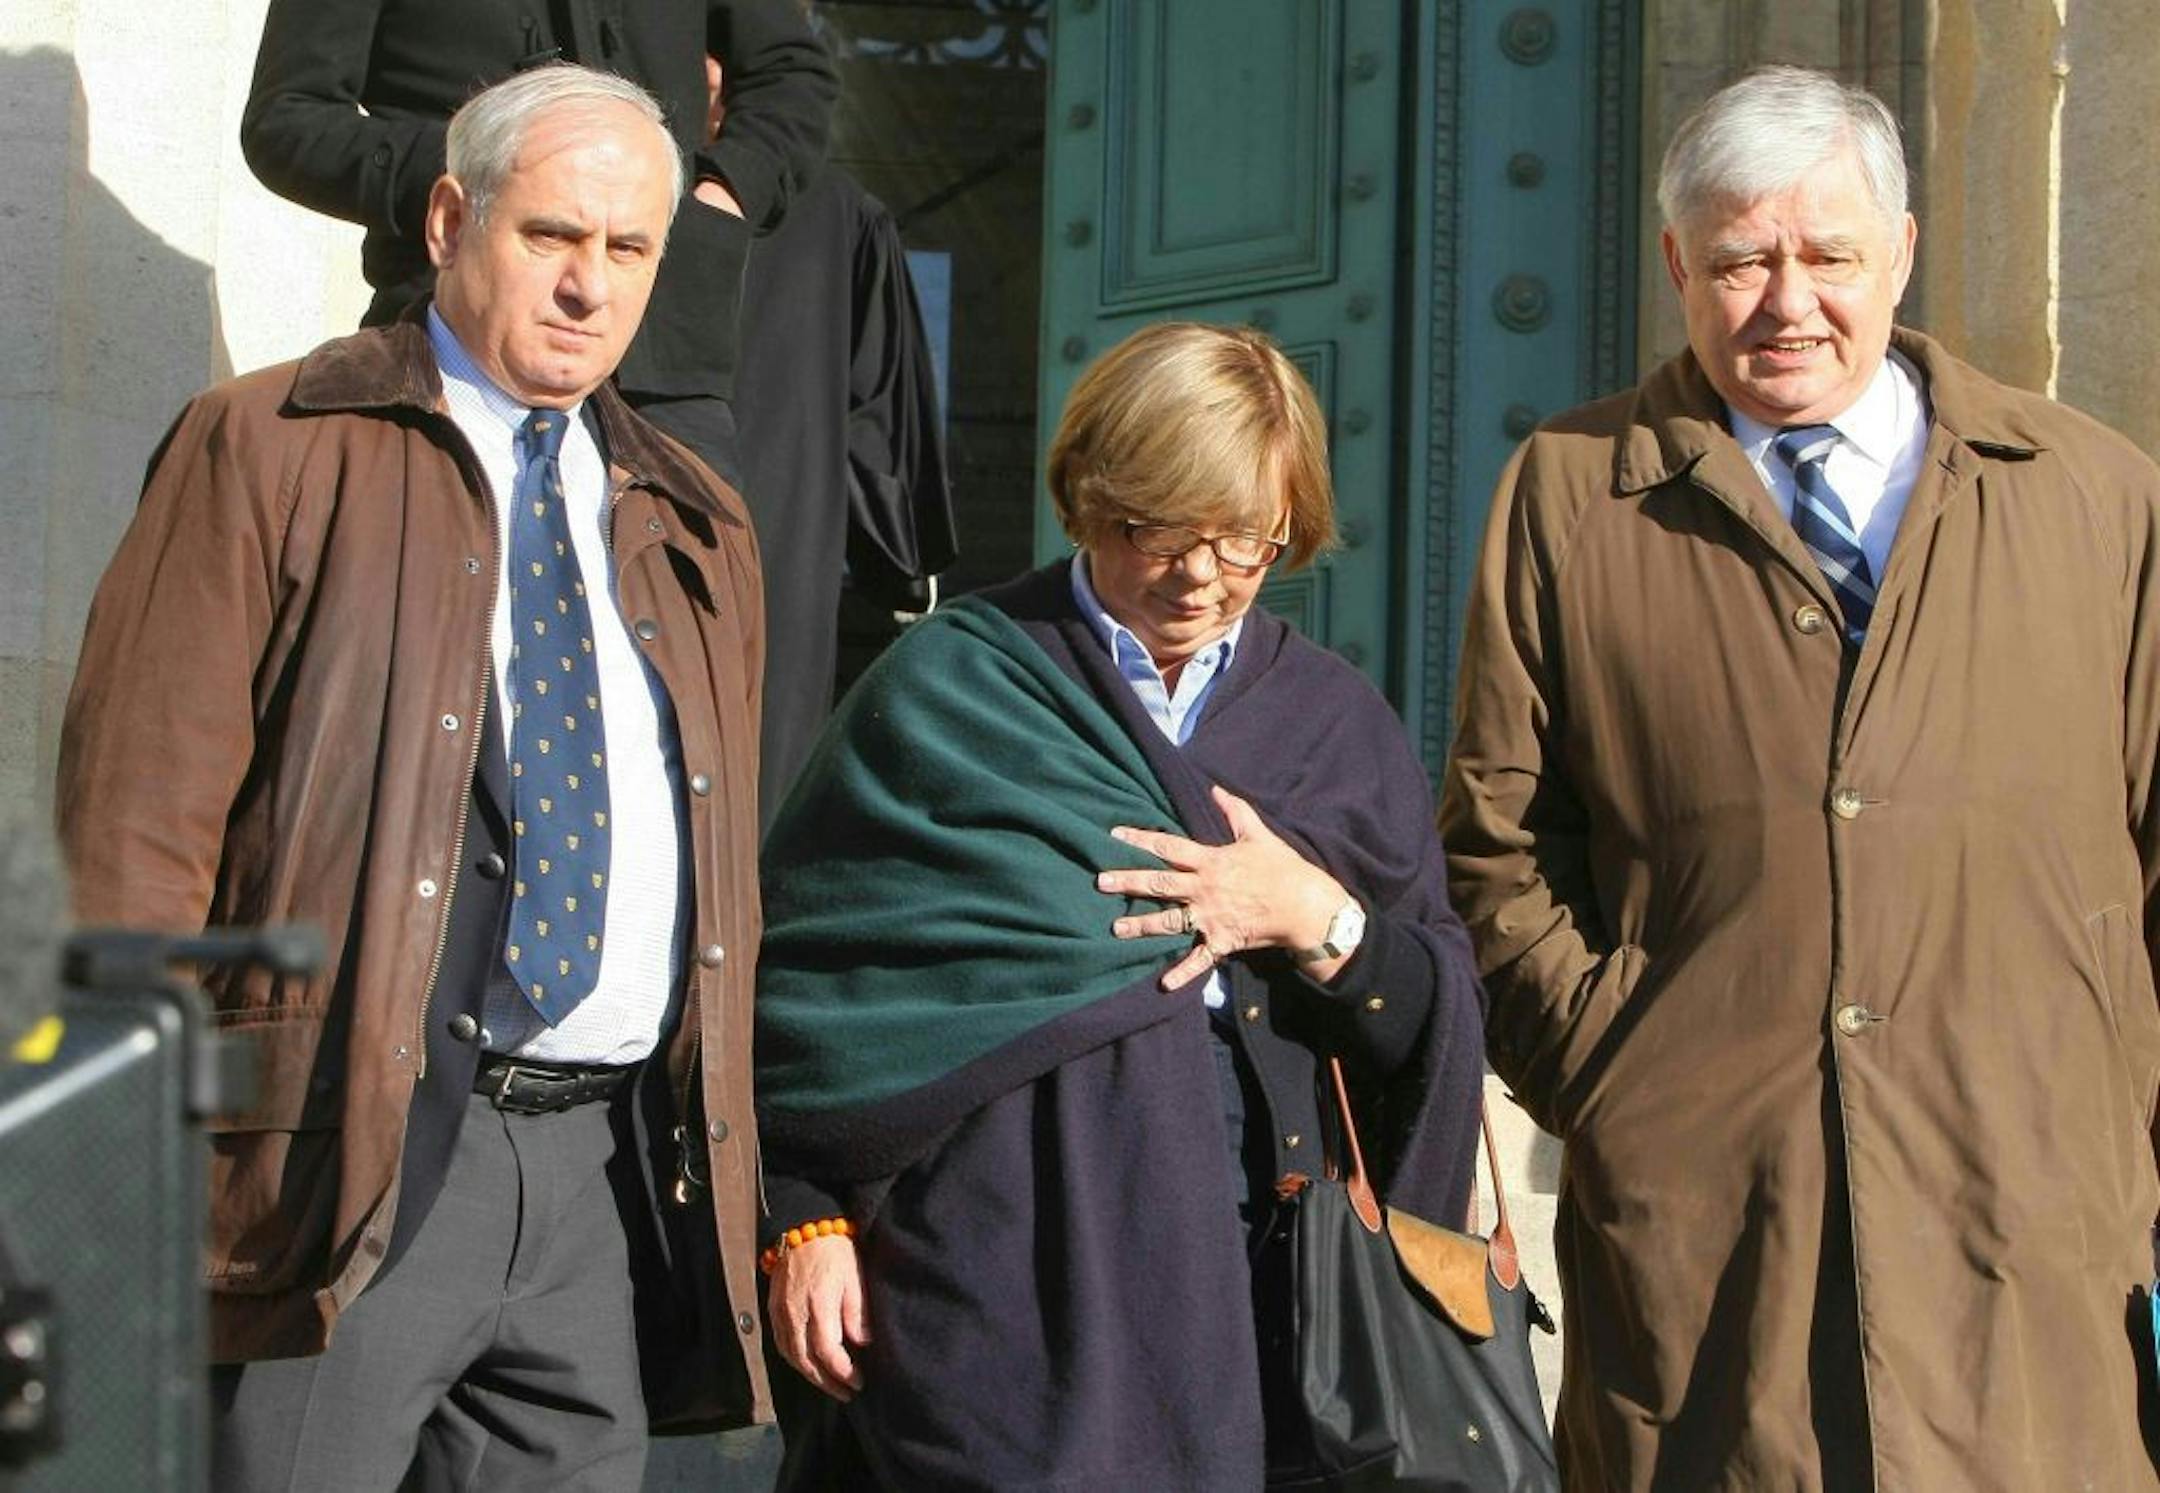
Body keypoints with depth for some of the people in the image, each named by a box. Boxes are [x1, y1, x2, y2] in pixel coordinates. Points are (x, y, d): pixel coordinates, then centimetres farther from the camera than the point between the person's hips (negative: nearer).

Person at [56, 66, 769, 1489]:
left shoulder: (698, 527, 19)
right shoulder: (269, 450, 2)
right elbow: (138, 821, -4)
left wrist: (731, 1183, 12)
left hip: (617, 1177, 5)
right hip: (350, 1151, -5)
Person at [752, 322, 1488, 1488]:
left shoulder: (1335, 724, 13)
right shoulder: (946, 686, 5)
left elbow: (1443, 1019, 10)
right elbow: (802, 962, 2)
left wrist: (1320, 922, -8)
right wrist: (803, 1219, -5)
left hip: (1244, 1257, 3)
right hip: (997, 1253, -3)